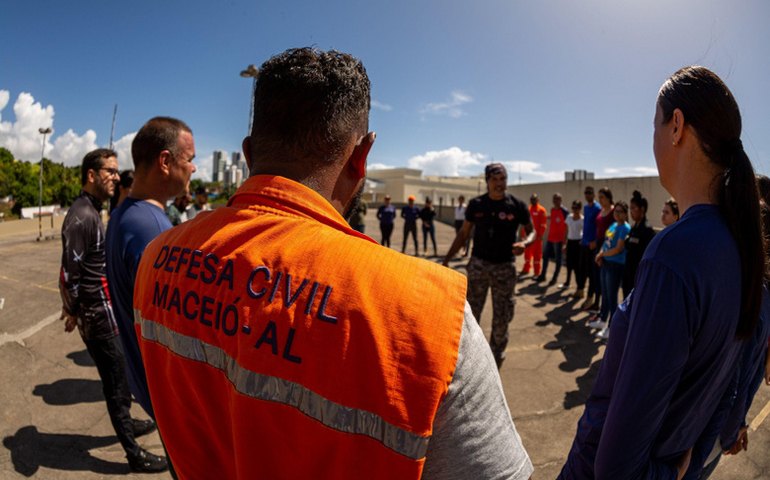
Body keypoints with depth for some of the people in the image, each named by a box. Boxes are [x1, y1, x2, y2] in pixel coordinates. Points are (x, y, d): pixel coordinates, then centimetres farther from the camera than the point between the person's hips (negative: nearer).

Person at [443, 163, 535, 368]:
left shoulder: (517, 205, -4)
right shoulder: (476, 204, -1)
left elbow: (532, 231, 4)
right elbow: (464, 233, 5)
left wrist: (524, 243, -21)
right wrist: (447, 259, 0)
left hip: (505, 267, 0)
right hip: (478, 264, 1)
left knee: (501, 320, 9)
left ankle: (494, 364, 27)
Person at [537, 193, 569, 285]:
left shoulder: (564, 211, -12)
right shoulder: (552, 210, 11)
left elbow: (567, 226, -12)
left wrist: (565, 239, -15)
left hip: (559, 239, -8)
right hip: (550, 238, 8)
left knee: (558, 259, 3)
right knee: (545, 256, 12)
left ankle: (555, 278, 11)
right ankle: (543, 276, 23)